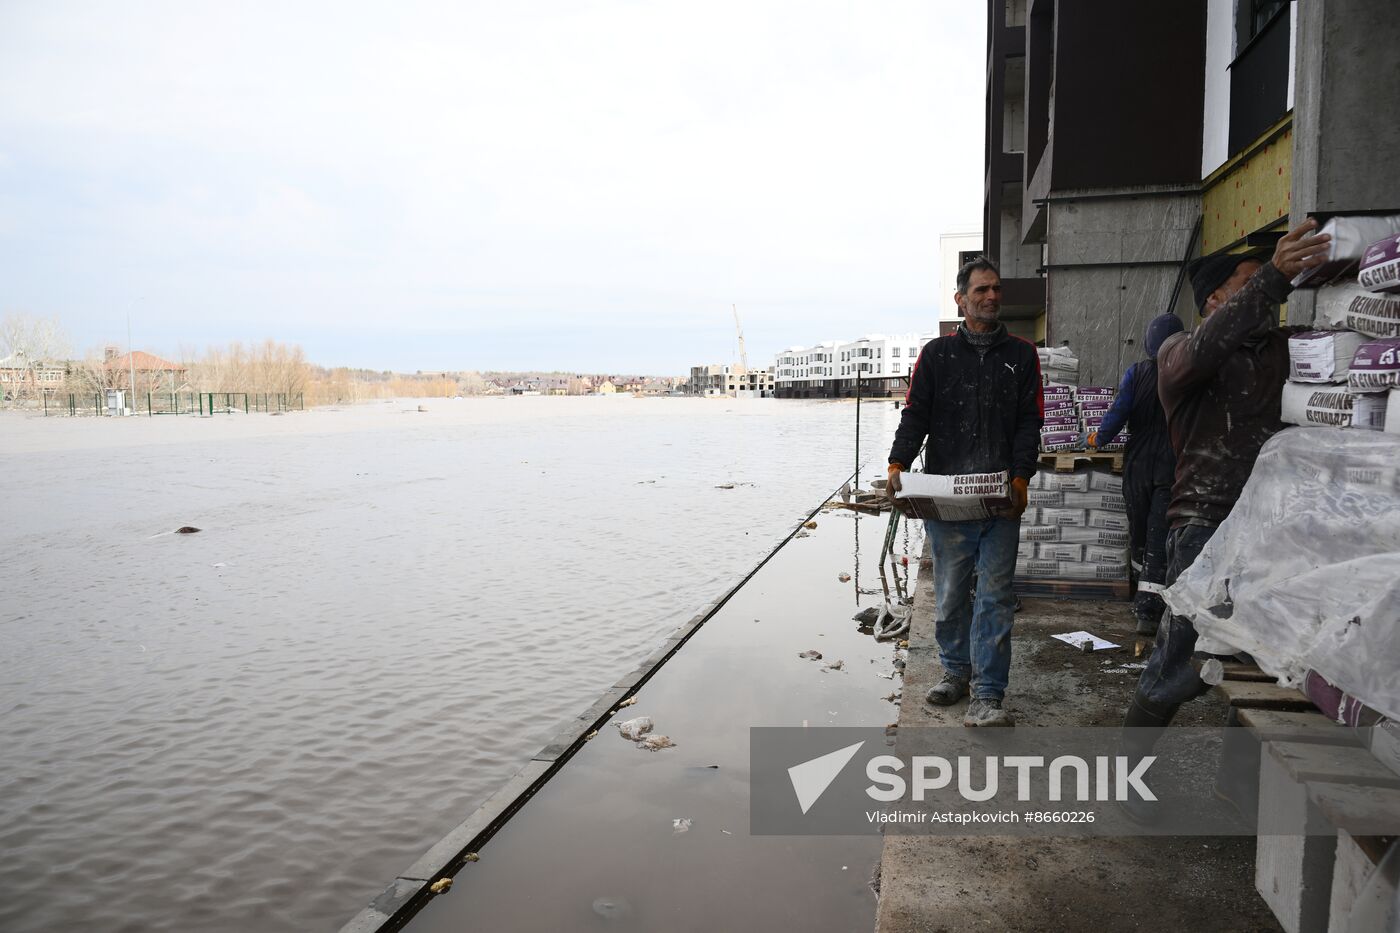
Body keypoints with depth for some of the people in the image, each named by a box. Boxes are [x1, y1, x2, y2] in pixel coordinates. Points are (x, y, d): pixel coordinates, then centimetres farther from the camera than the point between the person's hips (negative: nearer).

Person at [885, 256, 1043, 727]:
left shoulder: (1021, 355, 11)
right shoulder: (937, 354, 10)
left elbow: (1029, 423, 4)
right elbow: (914, 415, 3)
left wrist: (1020, 479, -9)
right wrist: (897, 466, -13)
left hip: (1002, 500, 0)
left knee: (995, 596, -2)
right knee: (949, 593, 10)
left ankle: (986, 697, 3)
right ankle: (956, 670, 29)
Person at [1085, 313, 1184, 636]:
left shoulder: (1136, 373, -5)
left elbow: (1118, 414, -12)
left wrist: (1099, 439, 4)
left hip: (1138, 465, 1)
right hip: (1173, 467, -1)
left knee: (1139, 531, 18)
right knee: (1160, 537, -1)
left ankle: (1144, 598, 34)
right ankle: (1148, 611, -7)